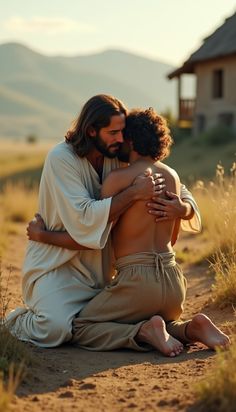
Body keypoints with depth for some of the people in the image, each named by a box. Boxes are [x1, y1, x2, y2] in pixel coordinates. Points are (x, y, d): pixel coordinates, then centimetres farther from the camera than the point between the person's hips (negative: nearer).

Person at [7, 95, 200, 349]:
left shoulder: (119, 161, 0)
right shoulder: (61, 159, -17)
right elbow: (83, 219, -28)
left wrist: (183, 208, -19)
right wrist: (134, 192, -31)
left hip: (98, 271, 6)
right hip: (55, 267, -6)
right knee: (57, 328, -28)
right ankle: (20, 321, 7)